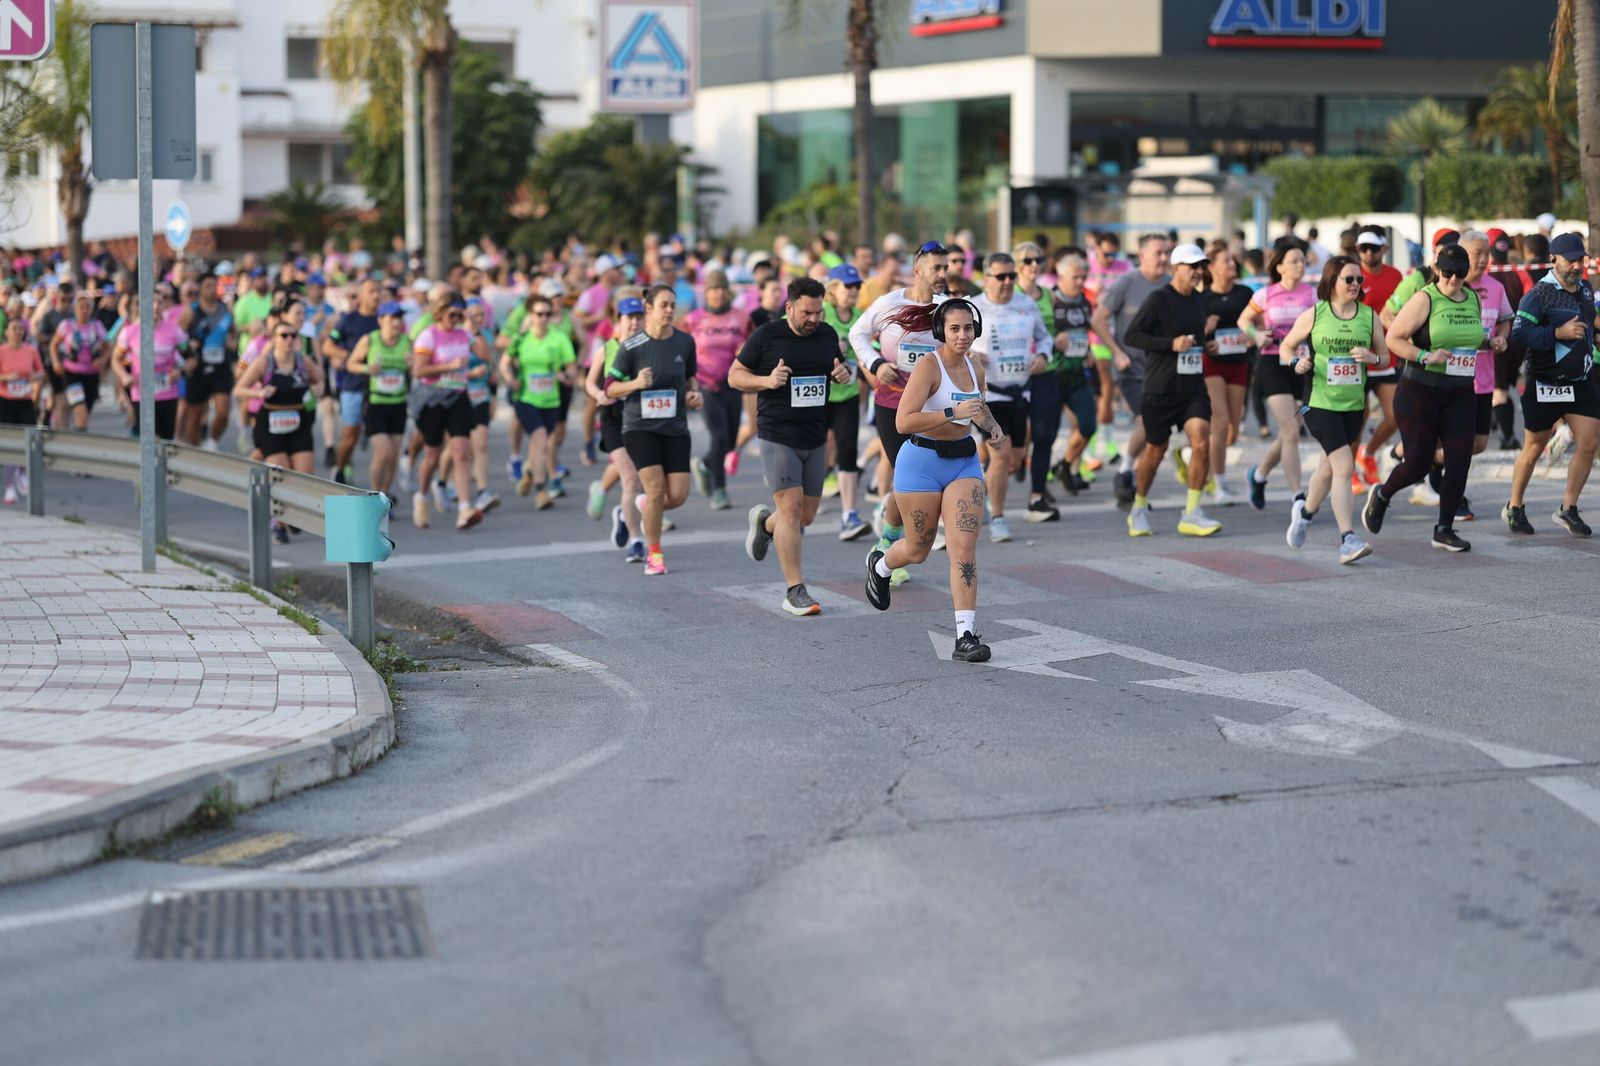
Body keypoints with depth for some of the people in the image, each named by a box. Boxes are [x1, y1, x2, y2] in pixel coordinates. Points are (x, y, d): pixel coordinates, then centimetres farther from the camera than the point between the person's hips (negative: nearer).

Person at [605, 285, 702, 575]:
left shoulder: (685, 342, 2)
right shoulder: (632, 346, -8)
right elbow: (610, 388, -2)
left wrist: (695, 393, -1)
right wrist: (636, 383, -20)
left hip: (675, 428, 3)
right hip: (640, 427, -3)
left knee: (678, 496, -5)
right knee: (656, 489, -14)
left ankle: (645, 506, 31)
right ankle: (654, 554, 5)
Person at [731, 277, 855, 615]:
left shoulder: (827, 334, 8)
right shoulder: (767, 336, -6)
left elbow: (839, 366, 23)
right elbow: (735, 375, 1)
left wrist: (844, 372, -1)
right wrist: (767, 381, -18)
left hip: (815, 438, 5)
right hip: (777, 436, -5)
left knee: (807, 515, 9)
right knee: (791, 508, -12)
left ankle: (765, 521, 43)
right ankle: (795, 591, -8)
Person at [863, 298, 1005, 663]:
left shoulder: (976, 369, 4)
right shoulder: (928, 367, -16)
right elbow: (903, 421, -26)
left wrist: (993, 428, 6)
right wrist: (953, 413, -32)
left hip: (964, 461, 4)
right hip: (923, 462, -4)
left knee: (964, 547, -11)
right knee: (918, 550, 12)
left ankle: (966, 635, -13)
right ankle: (880, 565, 48)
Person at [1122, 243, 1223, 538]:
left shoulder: (1199, 300, 12)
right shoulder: (1158, 299, -9)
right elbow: (1131, 335, -14)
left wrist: (1206, 341, 7)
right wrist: (1172, 344, -21)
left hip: (1193, 387, 5)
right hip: (1160, 389, -5)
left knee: (1202, 444, -12)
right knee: (1155, 450, 6)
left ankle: (1191, 513, -6)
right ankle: (1139, 509, 27)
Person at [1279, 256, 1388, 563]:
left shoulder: (1369, 316, 5)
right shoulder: (1313, 316, -2)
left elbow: (1385, 356, 12)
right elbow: (1287, 346, 10)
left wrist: (1372, 358, -10)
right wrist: (1298, 363, -11)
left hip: (1353, 404, 4)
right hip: (1319, 402, -4)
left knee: (1330, 466, 17)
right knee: (1343, 465, -17)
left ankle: (1305, 511, 46)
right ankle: (1348, 540, -17)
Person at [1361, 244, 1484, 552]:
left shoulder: (1474, 299, 9)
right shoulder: (1425, 299, -9)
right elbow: (1393, 338, -10)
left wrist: (1490, 344, 7)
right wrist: (1425, 356, -21)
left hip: (1460, 394, 5)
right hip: (1420, 391, -5)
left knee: (1459, 460, -5)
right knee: (1418, 463, -2)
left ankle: (1444, 530, 7)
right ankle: (1381, 496, 30)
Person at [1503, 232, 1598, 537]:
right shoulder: (1539, 295, -14)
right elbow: (1518, 333, -25)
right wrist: (1558, 333, -29)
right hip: (1546, 383, -6)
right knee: (1534, 448, 5)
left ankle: (1568, 509, 7)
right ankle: (1514, 508, 21)